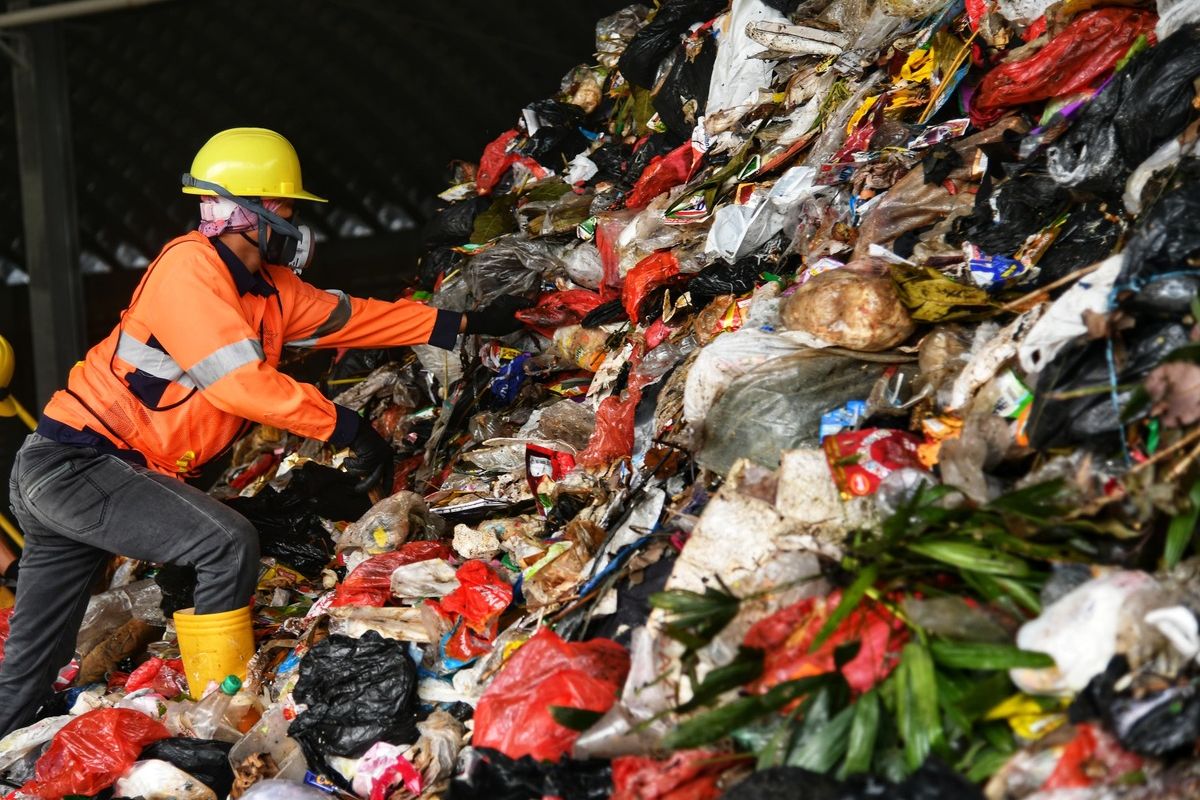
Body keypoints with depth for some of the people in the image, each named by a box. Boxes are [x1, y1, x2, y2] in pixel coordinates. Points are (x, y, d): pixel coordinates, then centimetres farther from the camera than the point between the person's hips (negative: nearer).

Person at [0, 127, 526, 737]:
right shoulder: (190, 265, -16)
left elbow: (351, 317, 17)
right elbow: (239, 380, -25)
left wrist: (467, 323, 16)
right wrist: (345, 427, -22)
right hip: (72, 464, -9)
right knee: (227, 543, -19)